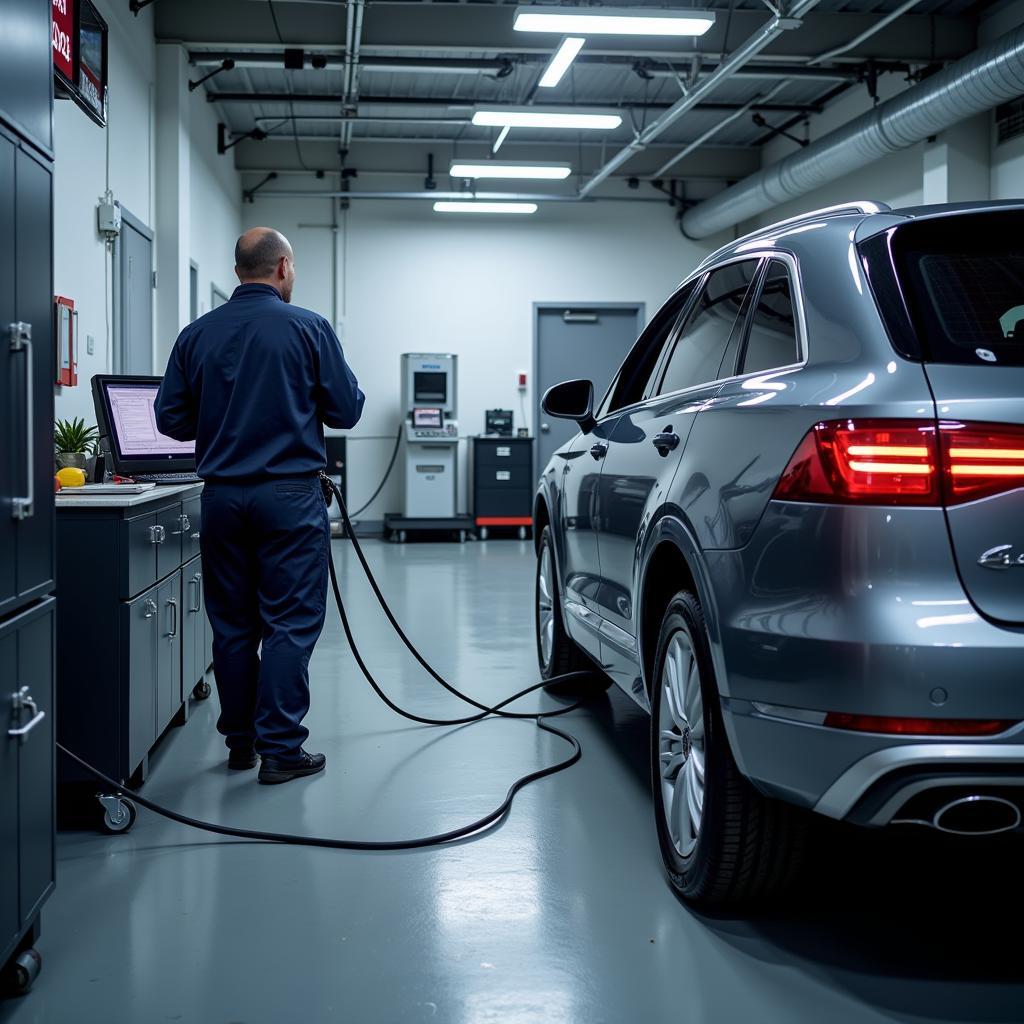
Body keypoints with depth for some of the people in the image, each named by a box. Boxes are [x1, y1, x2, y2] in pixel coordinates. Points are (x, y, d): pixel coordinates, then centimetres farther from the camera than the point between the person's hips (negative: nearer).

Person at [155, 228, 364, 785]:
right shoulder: (308, 328, -6)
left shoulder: (197, 334, 4)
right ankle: (280, 748, 1)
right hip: (289, 494, -4)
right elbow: (347, 410, -4)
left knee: (232, 624, 12)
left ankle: (239, 741, 21)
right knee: (290, 624, 0)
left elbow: (170, 418, 5)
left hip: (223, 495, 4)